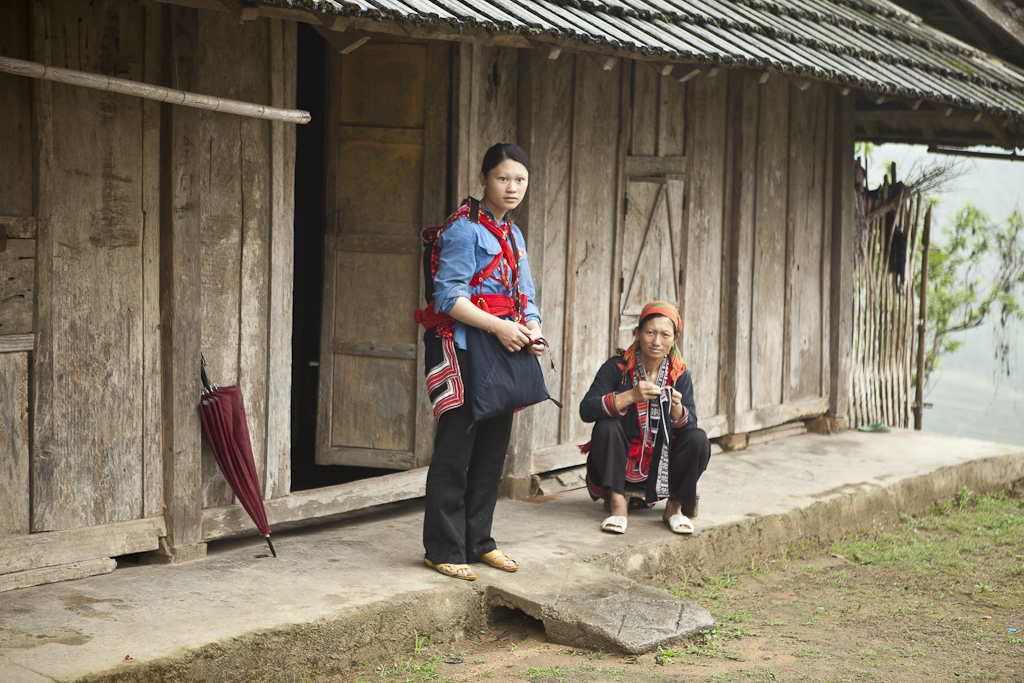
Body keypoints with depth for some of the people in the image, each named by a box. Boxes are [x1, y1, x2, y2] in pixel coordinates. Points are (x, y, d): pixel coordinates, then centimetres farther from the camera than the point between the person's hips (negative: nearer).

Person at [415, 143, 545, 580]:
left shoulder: (514, 235, 17)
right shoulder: (465, 228, -10)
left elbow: (524, 297, 18)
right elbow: (449, 295, -16)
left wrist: (532, 331, -2)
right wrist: (498, 326, -22)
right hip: (462, 350, -8)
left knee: (493, 448, 12)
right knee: (455, 449, -5)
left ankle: (478, 541, 23)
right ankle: (443, 550, 3)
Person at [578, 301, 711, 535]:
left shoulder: (679, 375, -2)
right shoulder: (617, 367, -10)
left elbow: (690, 426, -7)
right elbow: (586, 410, -23)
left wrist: (677, 408, -30)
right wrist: (630, 396, -35)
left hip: (662, 464, 2)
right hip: (620, 462, -2)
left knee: (698, 439, -21)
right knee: (606, 426, -28)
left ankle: (675, 506, -1)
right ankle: (617, 502, -17)